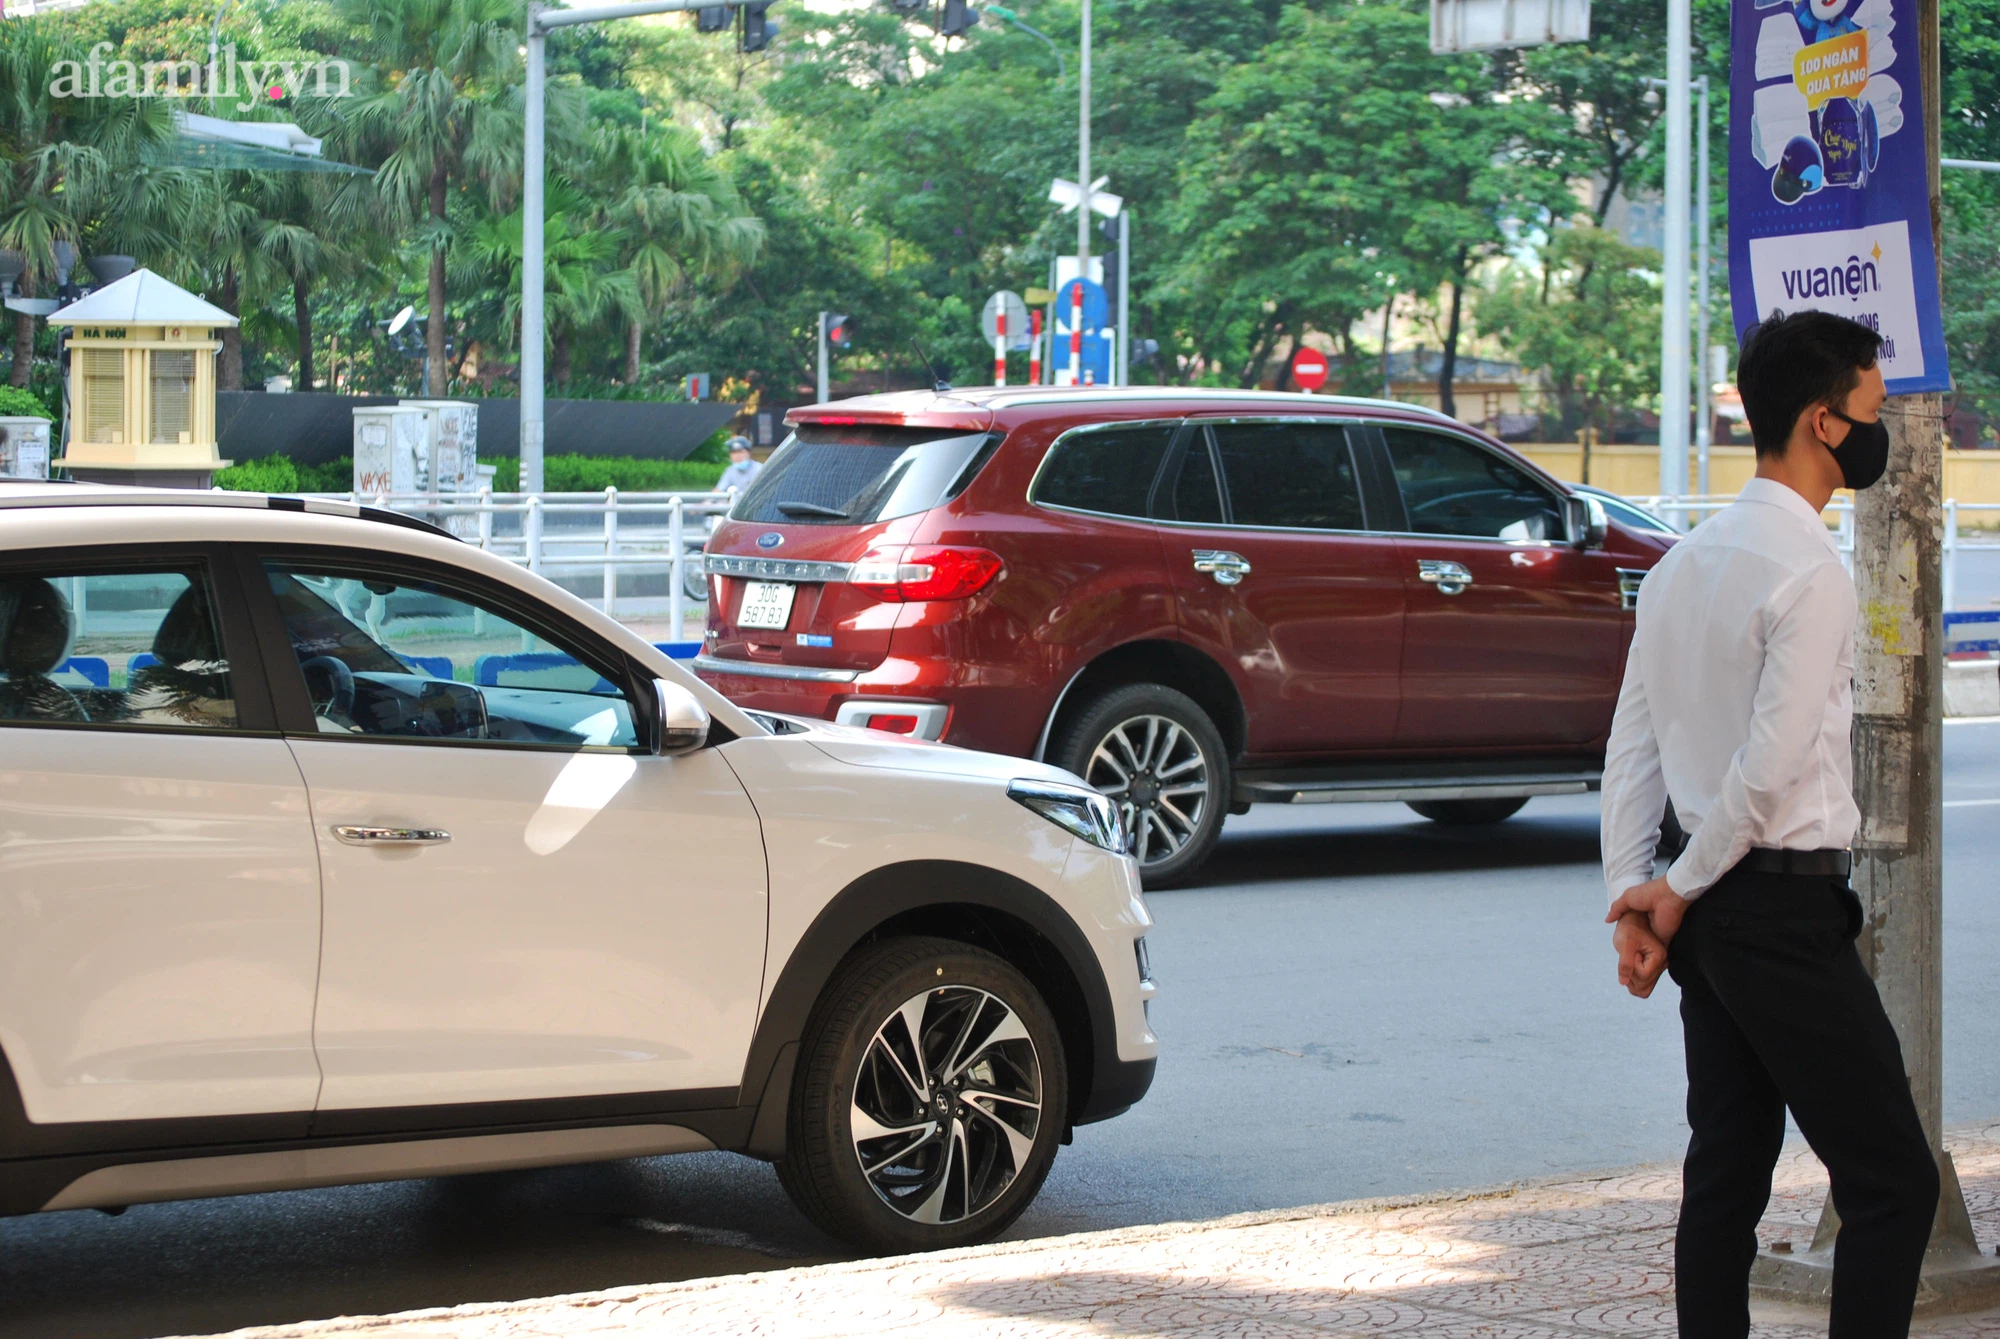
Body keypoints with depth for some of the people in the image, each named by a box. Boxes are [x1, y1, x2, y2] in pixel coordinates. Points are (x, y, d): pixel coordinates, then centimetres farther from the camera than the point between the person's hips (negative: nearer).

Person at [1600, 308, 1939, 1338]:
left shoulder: (1685, 561, 13)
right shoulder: (1808, 571, -15)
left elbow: (1632, 749, 11)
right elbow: (1773, 764, -19)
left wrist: (1633, 894, 8)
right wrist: (1678, 891, -8)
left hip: (1711, 911, 9)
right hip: (1788, 908, -9)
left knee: (1725, 1174, 11)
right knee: (1891, 1182, -6)